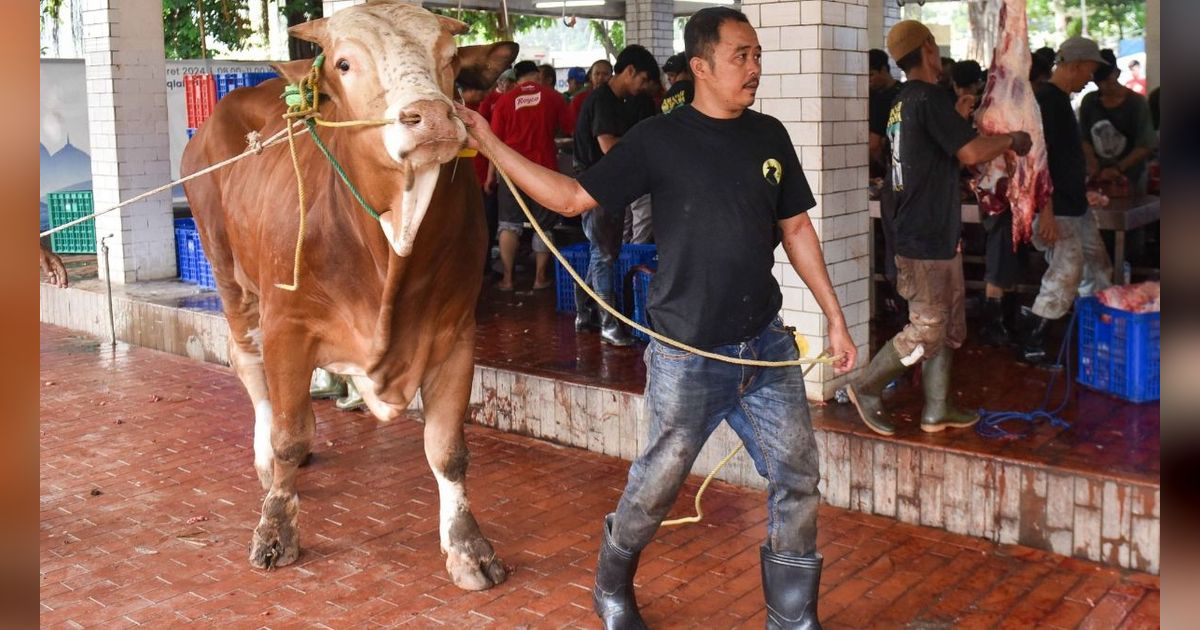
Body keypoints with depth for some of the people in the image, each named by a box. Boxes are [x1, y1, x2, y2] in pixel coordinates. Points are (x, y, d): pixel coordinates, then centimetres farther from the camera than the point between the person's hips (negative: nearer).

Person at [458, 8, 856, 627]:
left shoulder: (769, 135, 5)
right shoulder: (659, 139, -7)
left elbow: (796, 228, 12)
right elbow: (573, 196, -5)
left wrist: (835, 317, 11)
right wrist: (490, 143, -11)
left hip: (766, 345, 4)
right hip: (687, 355, -4)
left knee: (797, 482, 6)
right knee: (656, 485, 9)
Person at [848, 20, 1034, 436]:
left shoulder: (902, 102, 13)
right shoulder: (930, 97, -16)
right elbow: (970, 153, -23)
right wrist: (1011, 139, -7)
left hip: (937, 235, 10)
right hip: (927, 239, -10)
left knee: (949, 328, 14)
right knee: (927, 331, -2)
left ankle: (936, 411, 19)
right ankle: (866, 388, 9)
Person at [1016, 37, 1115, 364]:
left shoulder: (1061, 100, 14)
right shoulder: (1045, 101, -16)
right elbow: (1037, 158, -22)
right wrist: (1046, 212, -25)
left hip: (1076, 205, 10)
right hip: (1055, 209, -10)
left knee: (1098, 268, 12)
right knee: (1067, 272, -10)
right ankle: (1030, 342, 0)